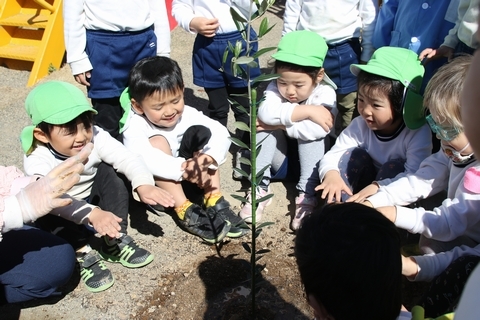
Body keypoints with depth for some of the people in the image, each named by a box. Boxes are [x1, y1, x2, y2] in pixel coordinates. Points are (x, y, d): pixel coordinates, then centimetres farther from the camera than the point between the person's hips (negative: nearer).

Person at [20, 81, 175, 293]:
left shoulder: (95, 137, -22)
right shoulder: (37, 160, -31)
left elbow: (126, 158, -31)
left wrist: (143, 184, -52)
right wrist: (92, 214, -63)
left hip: (93, 201, 3)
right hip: (62, 216, -3)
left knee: (105, 171, -23)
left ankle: (115, 241, -15)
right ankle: (82, 254, -17)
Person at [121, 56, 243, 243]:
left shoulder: (187, 114, -10)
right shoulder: (135, 127, -23)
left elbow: (220, 133, -19)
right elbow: (140, 157, -44)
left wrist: (208, 158, -39)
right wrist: (183, 168, -52)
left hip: (187, 182, 4)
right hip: (152, 185, -3)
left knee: (200, 132, -17)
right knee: (157, 142, -30)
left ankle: (214, 201, -19)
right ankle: (185, 211, -31)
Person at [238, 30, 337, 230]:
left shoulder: (325, 93, -22)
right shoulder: (276, 88, -17)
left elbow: (318, 129, -40)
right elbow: (265, 112, -40)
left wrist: (280, 124, -35)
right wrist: (307, 111, -39)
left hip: (312, 160, -1)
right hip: (282, 160, 1)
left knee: (311, 134, -30)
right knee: (266, 127, -25)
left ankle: (307, 195, -27)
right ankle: (259, 188, -21)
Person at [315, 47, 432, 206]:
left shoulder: (419, 134, -23)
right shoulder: (360, 125, -12)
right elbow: (332, 155, -14)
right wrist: (331, 174, -37)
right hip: (368, 182, 3)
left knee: (394, 166, -29)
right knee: (352, 155, -20)